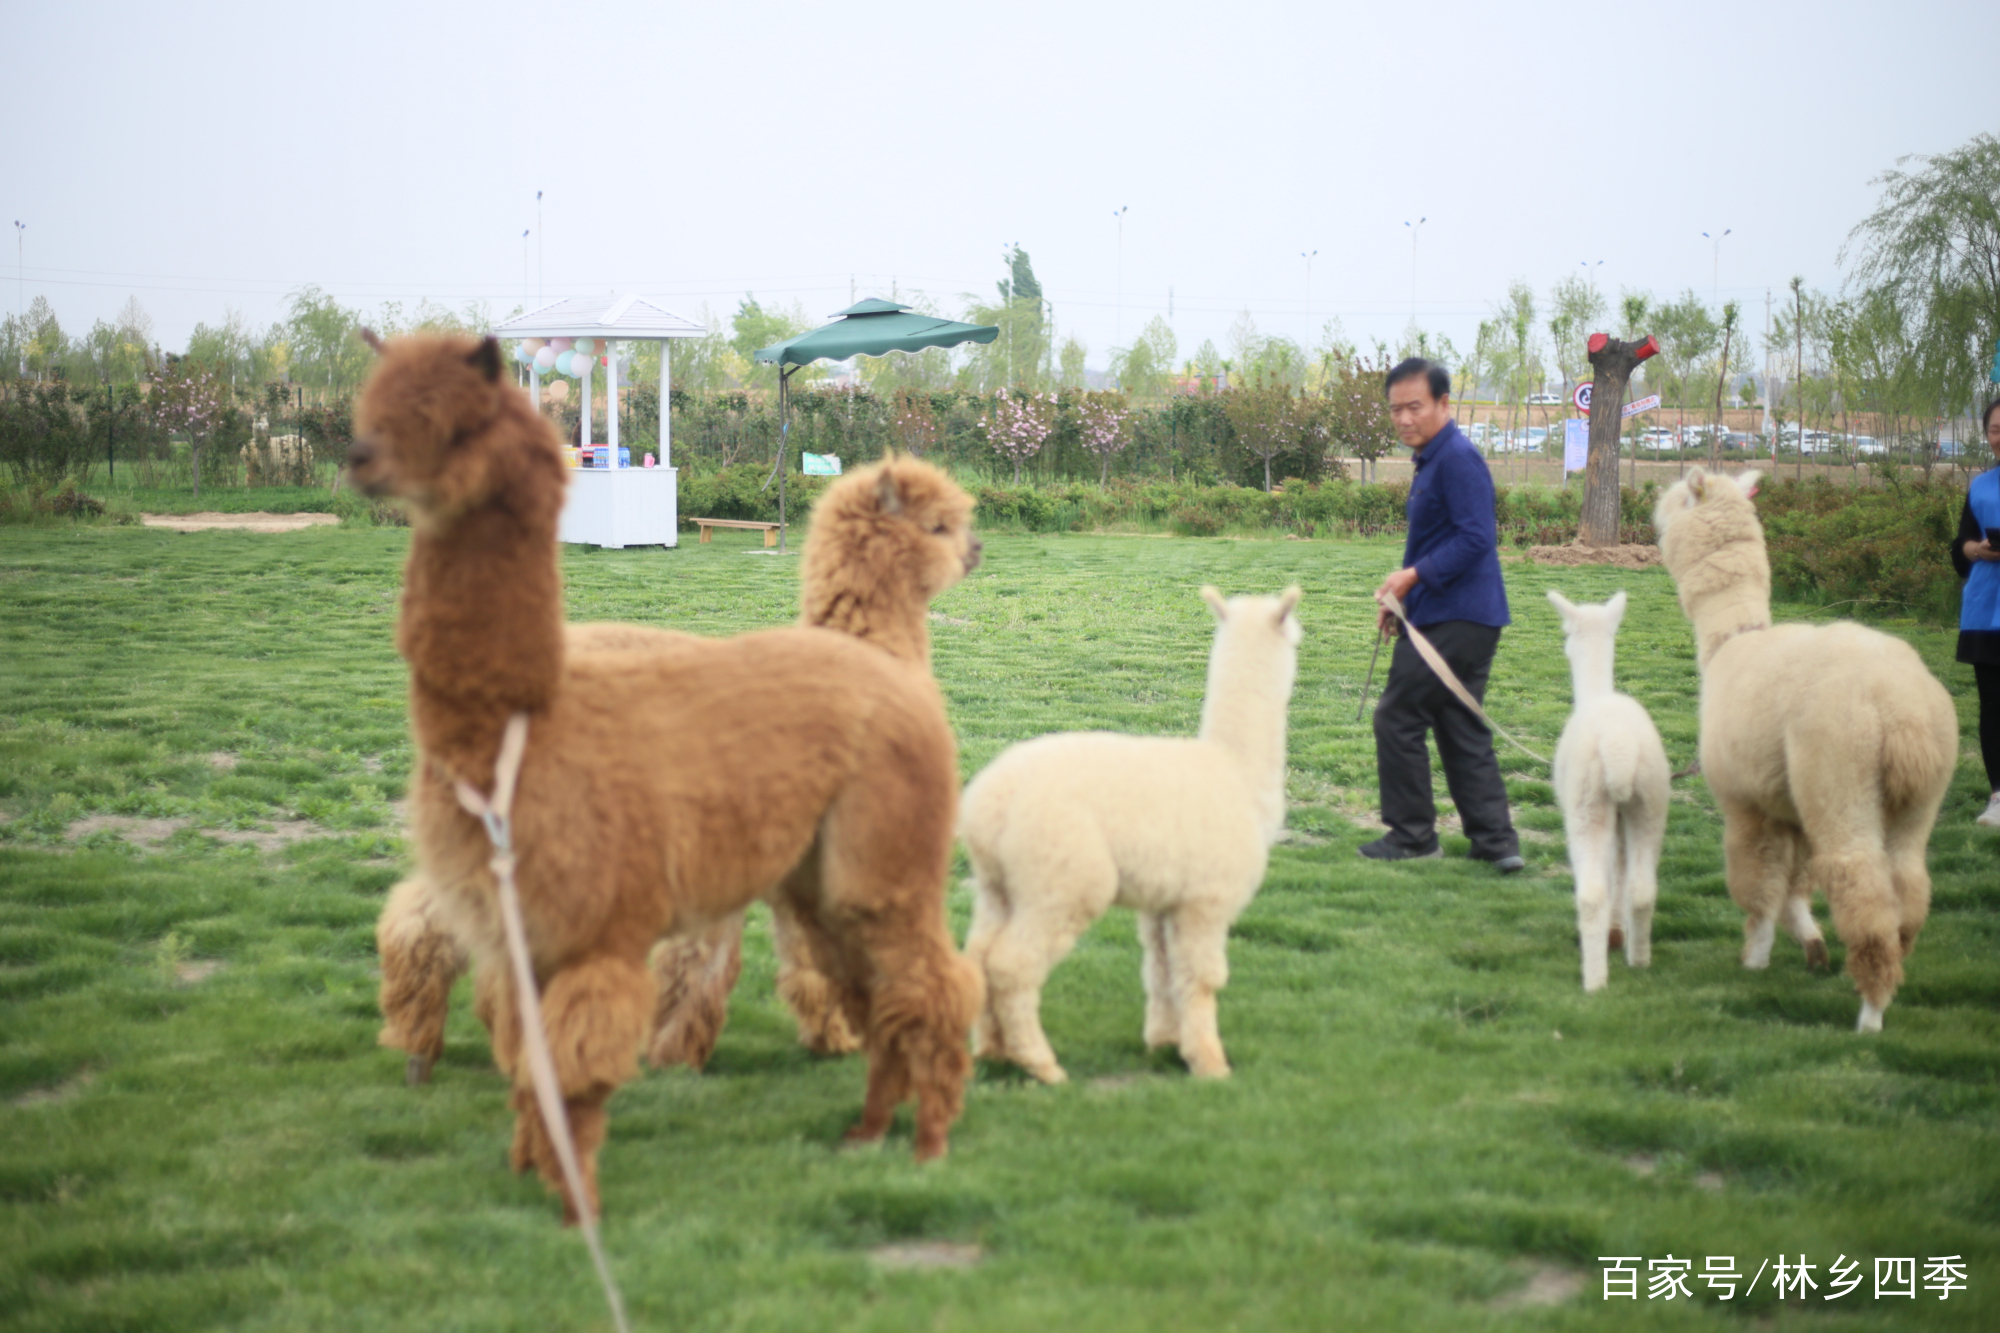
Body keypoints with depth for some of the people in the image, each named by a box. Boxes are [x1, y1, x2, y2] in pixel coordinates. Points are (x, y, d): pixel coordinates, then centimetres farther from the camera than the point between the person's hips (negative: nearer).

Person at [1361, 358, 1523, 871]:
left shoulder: (1458, 458, -15)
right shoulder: (1431, 460, 18)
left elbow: (1475, 538, -22)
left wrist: (1415, 576, -21)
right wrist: (1404, 596, 17)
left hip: (1456, 622, -11)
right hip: (1465, 618, 11)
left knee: (1397, 717, -4)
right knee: (1461, 730, 10)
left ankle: (1412, 834, 5)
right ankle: (1496, 840, 9)